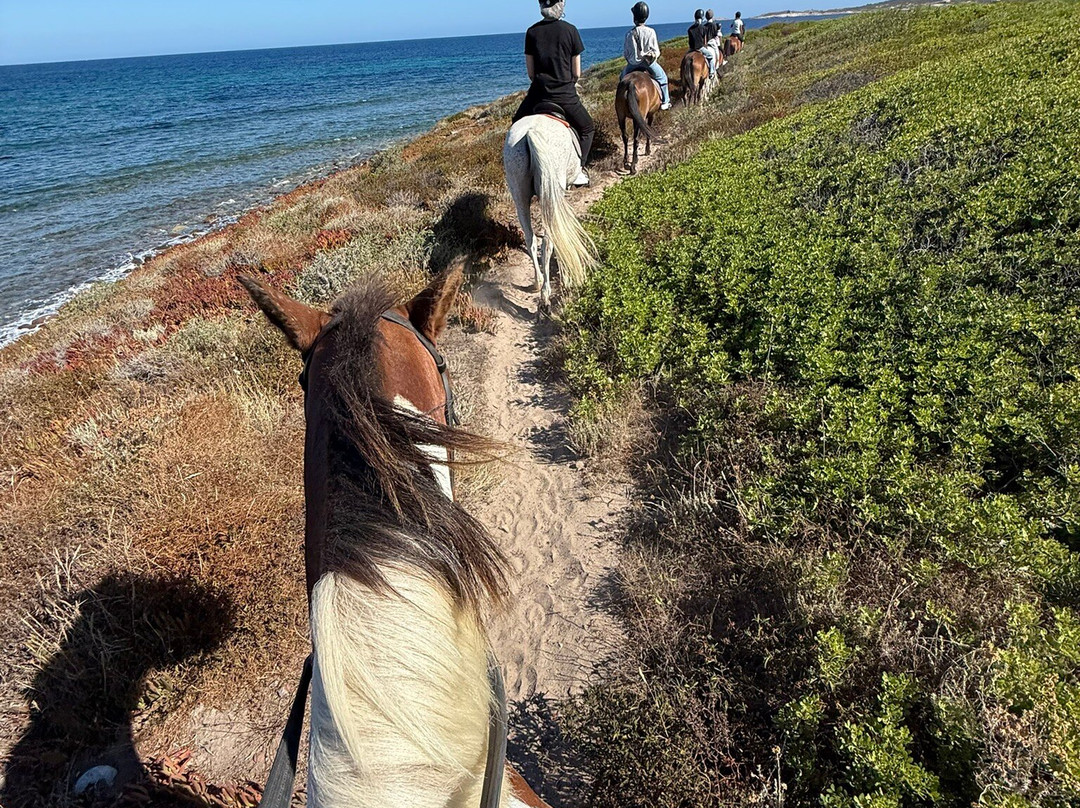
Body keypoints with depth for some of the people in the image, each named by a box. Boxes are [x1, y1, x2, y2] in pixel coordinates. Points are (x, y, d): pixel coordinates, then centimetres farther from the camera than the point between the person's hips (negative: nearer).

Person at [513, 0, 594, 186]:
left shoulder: (532, 32, 1)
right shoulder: (570, 30, -4)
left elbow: (530, 73, 4)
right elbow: (577, 73, -1)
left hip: (538, 93, 2)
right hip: (566, 95, -2)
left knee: (517, 124, 27)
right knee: (587, 129, 19)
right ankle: (579, 169, 5)